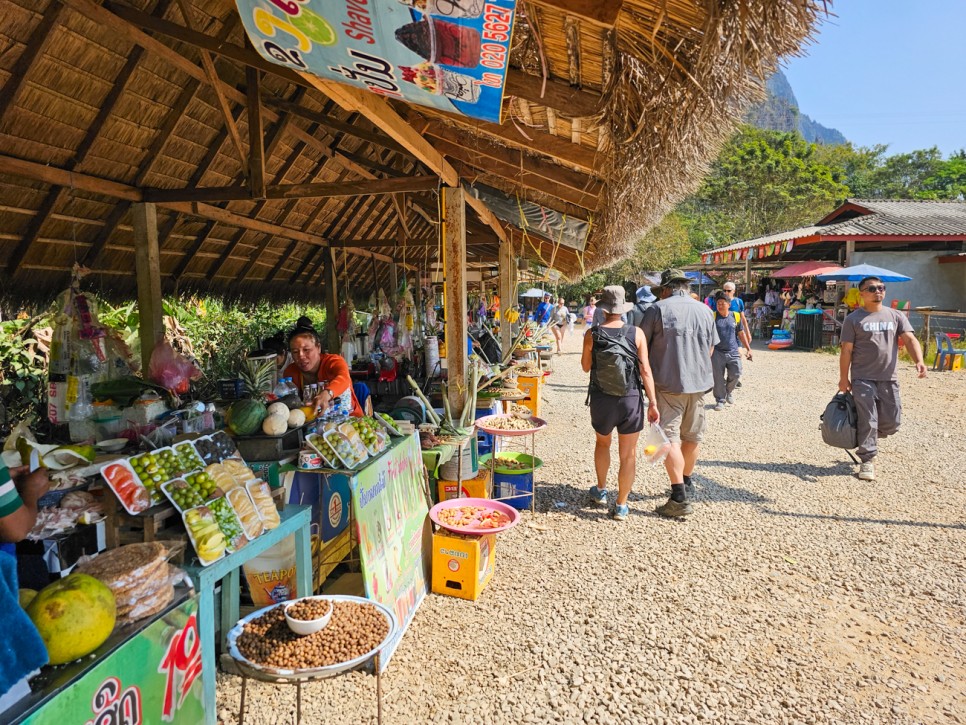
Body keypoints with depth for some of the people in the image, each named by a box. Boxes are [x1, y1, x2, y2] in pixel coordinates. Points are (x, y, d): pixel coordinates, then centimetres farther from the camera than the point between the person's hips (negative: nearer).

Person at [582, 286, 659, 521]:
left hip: (601, 400, 1)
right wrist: (653, 402, -5)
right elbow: (645, 370, -9)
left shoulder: (592, 335, -7)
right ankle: (621, 506, 16)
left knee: (602, 443, 27)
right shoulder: (636, 333, -7)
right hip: (631, 400, -1)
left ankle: (601, 491, 38)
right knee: (628, 455, 10)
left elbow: (585, 367, 6)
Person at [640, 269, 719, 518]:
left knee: (670, 437, -5)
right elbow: (711, 347, 15)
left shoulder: (658, 309, -8)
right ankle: (685, 483, 34)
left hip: (667, 383, -5)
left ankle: (679, 498, -11)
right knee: (692, 436, 17)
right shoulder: (704, 310, 7)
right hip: (699, 382, 5)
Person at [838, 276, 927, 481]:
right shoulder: (853, 319, 0)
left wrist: (919, 361, -20)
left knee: (891, 423, 5)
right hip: (863, 379, -3)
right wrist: (844, 378, -3)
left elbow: (910, 339, -2)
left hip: (889, 379, 4)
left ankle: (866, 439, 34)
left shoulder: (896, 316, 10)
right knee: (868, 421, -4)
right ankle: (867, 460, 8)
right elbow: (846, 350, -1)